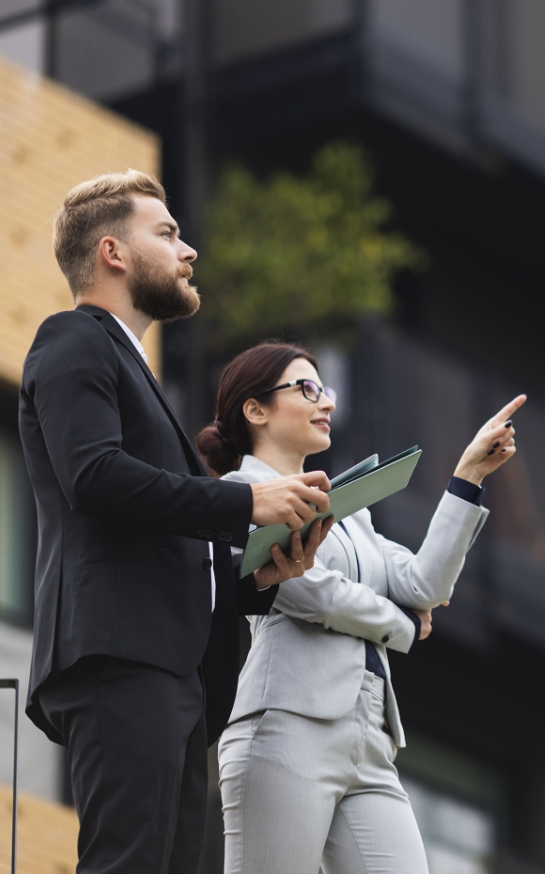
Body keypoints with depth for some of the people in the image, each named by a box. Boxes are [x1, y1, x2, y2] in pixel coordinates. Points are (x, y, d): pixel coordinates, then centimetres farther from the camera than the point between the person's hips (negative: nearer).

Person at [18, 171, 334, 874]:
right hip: (118, 658, -10)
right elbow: (94, 474, -16)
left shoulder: (128, 366, 33)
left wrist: (259, 576, 10)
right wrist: (247, 503, -14)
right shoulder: (74, 344, 3)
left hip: (173, 669, 10)